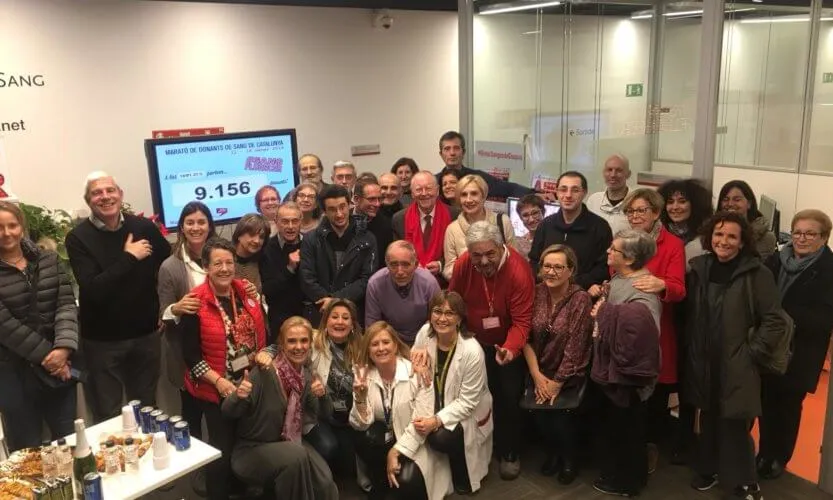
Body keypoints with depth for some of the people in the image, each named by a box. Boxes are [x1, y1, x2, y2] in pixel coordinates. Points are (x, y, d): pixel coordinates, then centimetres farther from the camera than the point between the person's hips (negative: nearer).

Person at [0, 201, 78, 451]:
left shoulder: (49, 260, 5)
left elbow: (67, 304, -3)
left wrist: (64, 347, -17)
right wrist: (46, 354, -13)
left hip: (59, 364, 3)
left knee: (69, 440, 12)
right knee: (26, 448, 9)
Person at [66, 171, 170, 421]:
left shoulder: (144, 227, -2)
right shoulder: (78, 238, -10)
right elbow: (93, 289, -20)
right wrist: (129, 257, -20)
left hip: (146, 333, 2)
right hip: (102, 340, -2)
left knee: (147, 408, 16)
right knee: (108, 416, 9)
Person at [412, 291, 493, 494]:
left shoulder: (472, 351, -27)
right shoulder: (426, 332, -12)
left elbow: (467, 401, -22)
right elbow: (414, 367, 3)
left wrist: (437, 420, -31)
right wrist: (418, 353, -20)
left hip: (466, 414, -5)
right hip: (436, 404, 5)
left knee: (440, 438, -30)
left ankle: (463, 477, 6)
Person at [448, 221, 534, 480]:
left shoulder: (519, 271, -31)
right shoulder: (462, 265, -18)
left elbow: (522, 321, -30)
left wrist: (510, 349, -46)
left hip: (508, 345, -3)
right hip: (474, 342, 3)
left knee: (509, 398, 5)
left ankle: (509, 452, 28)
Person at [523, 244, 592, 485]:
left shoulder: (581, 299, -15)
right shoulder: (536, 293, -4)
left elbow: (575, 348, -15)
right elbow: (526, 336, -3)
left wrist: (557, 382, -12)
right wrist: (537, 376, -10)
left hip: (569, 375, -3)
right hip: (539, 371, 3)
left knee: (560, 413, -19)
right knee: (539, 411, -15)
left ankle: (570, 459, 12)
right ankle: (553, 452, 16)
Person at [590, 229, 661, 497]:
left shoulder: (643, 290, -25)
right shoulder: (620, 278, 5)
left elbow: (642, 327, -39)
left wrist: (605, 312, -27)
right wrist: (603, 298, -1)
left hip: (627, 371, -9)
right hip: (612, 365, 9)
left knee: (625, 426, 10)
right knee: (612, 422, 22)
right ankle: (615, 473, 40)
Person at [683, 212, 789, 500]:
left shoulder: (757, 274, -10)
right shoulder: (700, 268, 4)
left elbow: (774, 321, -10)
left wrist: (752, 353, -11)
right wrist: (691, 350, 9)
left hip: (737, 367, -4)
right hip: (703, 362, 4)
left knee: (735, 425, -2)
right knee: (708, 419, 16)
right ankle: (708, 469, 35)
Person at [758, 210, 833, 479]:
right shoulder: (775, 260, 1)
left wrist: (783, 315, -26)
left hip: (799, 355, -3)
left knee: (788, 406, 12)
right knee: (766, 402, 11)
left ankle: (779, 458, 31)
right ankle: (765, 453, 31)